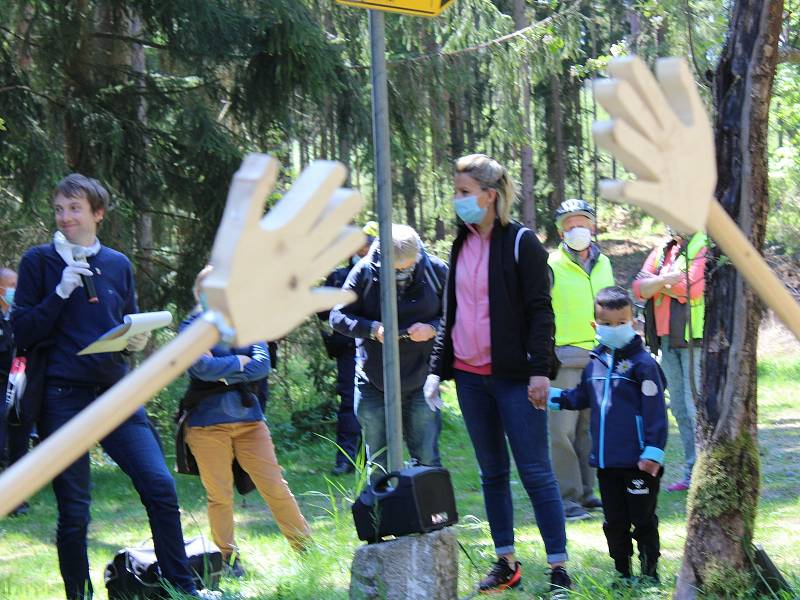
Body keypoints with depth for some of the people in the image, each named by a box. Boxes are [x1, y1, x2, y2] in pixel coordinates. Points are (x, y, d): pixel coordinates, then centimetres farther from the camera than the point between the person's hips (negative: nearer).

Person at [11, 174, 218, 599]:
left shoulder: (118, 264, 13)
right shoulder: (39, 261, 2)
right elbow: (22, 332, -3)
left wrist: (137, 340, -1)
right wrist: (62, 290, -14)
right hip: (63, 397, -3)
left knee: (160, 487, -7)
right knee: (73, 511, 0)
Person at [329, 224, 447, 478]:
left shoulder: (436, 271, -6)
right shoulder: (364, 272, -7)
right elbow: (338, 317, -1)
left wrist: (433, 329, -18)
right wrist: (373, 329, -18)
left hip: (420, 383, 0)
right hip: (373, 383, 1)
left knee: (427, 459, 3)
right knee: (378, 463, 9)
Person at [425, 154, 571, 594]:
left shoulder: (520, 243, -7)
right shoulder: (462, 246, 12)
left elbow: (539, 309, -10)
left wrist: (539, 370, -17)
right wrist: (437, 368, 13)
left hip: (513, 376, -7)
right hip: (470, 377, 7)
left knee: (535, 473, -6)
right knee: (492, 472, 10)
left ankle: (559, 569, -5)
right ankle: (506, 563, 17)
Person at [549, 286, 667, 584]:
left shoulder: (642, 363, -11)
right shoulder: (595, 363, 8)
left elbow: (655, 410, -13)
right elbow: (581, 397, 25)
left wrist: (653, 451, -17)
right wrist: (552, 397, 15)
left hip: (638, 462, -6)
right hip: (606, 461, 6)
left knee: (643, 519, 3)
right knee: (615, 522, 13)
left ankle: (650, 571, 15)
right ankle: (622, 573, 23)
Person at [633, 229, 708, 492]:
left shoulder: (705, 248, -8)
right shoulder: (662, 251, 16)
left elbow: (692, 289, -20)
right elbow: (640, 288, 4)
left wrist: (660, 283, -4)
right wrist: (669, 279, -13)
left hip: (695, 337, -8)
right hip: (668, 340, 8)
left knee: (696, 404, -11)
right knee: (680, 408, 11)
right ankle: (692, 472, 18)